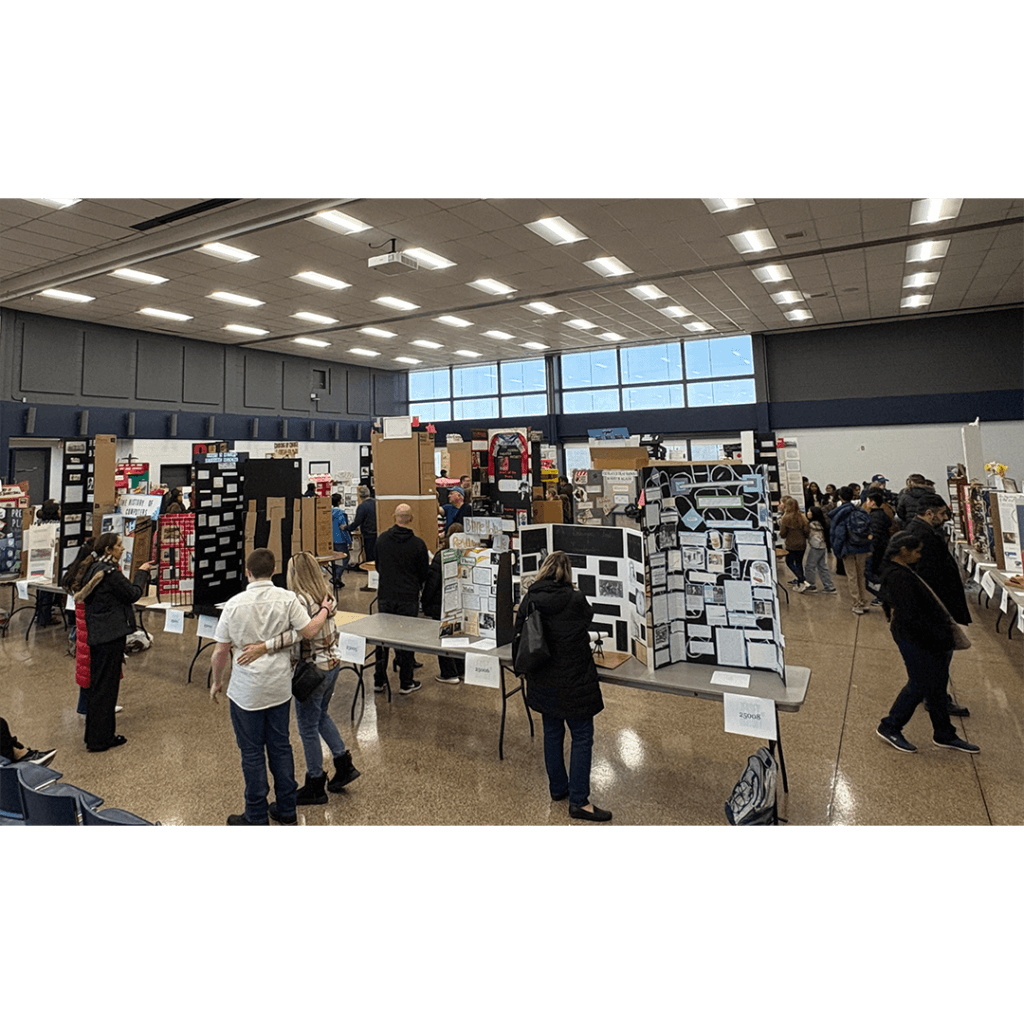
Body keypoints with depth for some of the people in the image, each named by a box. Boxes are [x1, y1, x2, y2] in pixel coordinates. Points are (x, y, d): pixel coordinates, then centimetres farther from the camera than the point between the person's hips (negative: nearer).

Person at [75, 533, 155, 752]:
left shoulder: (93, 569, 10)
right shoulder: (110, 572, -19)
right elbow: (133, 594, -14)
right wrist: (141, 572, -1)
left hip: (96, 634, 10)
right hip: (111, 635, -10)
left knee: (97, 683, 18)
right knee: (106, 686, 0)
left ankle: (94, 735, 29)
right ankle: (100, 740, 10)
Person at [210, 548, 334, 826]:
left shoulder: (234, 604, -10)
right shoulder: (287, 599, -9)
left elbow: (221, 651, -5)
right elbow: (309, 631, -10)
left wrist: (218, 681, 11)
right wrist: (325, 610, 7)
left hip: (246, 691, -2)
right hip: (279, 687, 2)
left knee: (252, 753, 10)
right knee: (280, 746, 15)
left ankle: (257, 816, 21)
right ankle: (286, 811, 26)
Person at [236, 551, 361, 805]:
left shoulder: (299, 599, -21)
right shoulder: (325, 596, 3)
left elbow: (298, 632, -37)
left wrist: (263, 647, -41)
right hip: (333, 663, 8)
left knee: (308, 728, 8)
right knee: (322, 716, 27)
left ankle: (315, 788, 23)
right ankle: (344, 765, 31)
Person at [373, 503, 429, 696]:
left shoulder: (381, 539, 0)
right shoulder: (417, 544, -12)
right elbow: (424, 573, -3)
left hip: (385, 596, 3)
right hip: (408, 598, -3)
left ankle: (379, 681, 21)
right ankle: (406, 683, 15)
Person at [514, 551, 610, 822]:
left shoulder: (529, 600, -6)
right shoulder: (575, 599, -16)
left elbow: (519, 632, 4)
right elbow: (589, 617, 6)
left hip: (543, 680, 5)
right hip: (573, 680, -5)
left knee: (552, 731, 19)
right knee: (582, 737, 6)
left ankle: (558, 788, 33)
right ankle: (579, 801, 8)